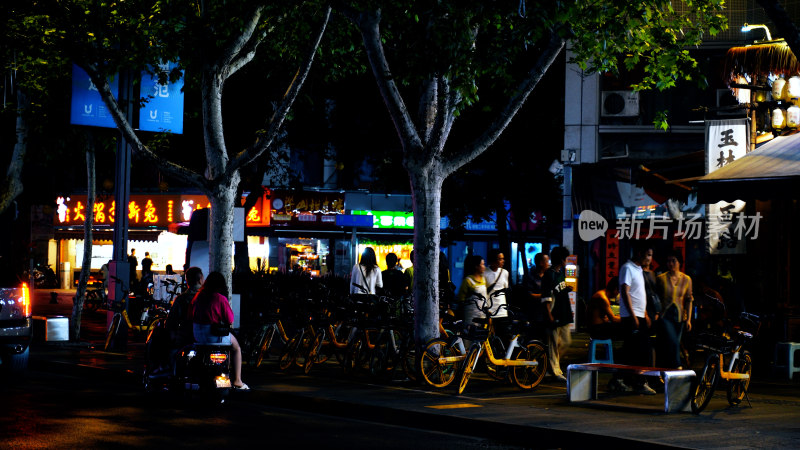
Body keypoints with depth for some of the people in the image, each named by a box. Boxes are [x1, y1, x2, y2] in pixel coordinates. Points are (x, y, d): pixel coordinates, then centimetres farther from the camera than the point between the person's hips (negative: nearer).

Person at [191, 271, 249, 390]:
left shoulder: (197, 296, 5)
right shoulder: (220, 298, -13)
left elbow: (191, 315, 15)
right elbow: (230, 320, -10)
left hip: (197, 334, 7)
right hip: (214, 335, -7)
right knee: (236, 347, 20)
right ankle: (237, 381, 14)